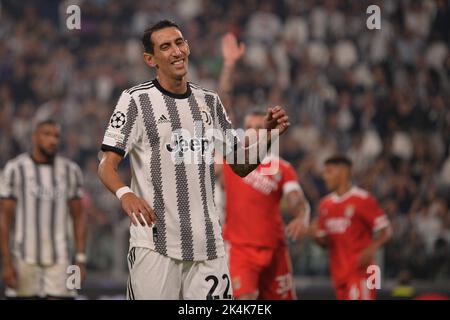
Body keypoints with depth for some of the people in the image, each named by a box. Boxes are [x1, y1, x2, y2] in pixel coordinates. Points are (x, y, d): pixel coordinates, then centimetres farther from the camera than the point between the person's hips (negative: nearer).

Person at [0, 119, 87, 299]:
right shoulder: (16, 169, -4)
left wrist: (81, 260, -1)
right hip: (25, 256, -1)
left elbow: (79, 217, 8)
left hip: (59, 258, 2)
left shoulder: (70, 170, 3)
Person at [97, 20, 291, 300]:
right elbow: (107, 166, -7)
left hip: (207, 243, 4)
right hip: (155, 242, -4)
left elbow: (241, 166, 17)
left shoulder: (209, 101, 14)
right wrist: (124, 193, -28)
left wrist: (267, 135, -1)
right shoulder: (136, 99, -2)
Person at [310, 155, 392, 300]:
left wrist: (371, 249, -24)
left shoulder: (362, 199, -9)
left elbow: (385, 230, -8)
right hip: (339, 272, 7)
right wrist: (316, 235, -3)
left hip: (360, 270, -7)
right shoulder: (325, 205, 12)